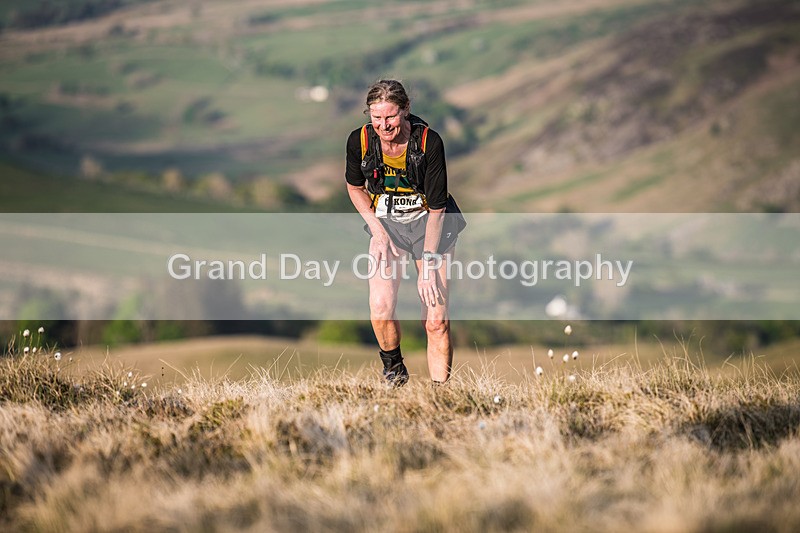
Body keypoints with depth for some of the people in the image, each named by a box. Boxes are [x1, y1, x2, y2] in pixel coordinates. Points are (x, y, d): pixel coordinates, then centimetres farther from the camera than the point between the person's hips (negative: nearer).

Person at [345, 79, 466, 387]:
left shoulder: (429, 142, -23)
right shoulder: (360, 141, -15)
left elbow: (436, 208, -18)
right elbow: (355, 187, 6)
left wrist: (429, 266, -21)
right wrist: (378, 232, -6)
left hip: (430, 223, -2)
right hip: (386, 223, 2)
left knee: (436, 320, -9)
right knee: (381, 309, -18)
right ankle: (393, 367, 10)